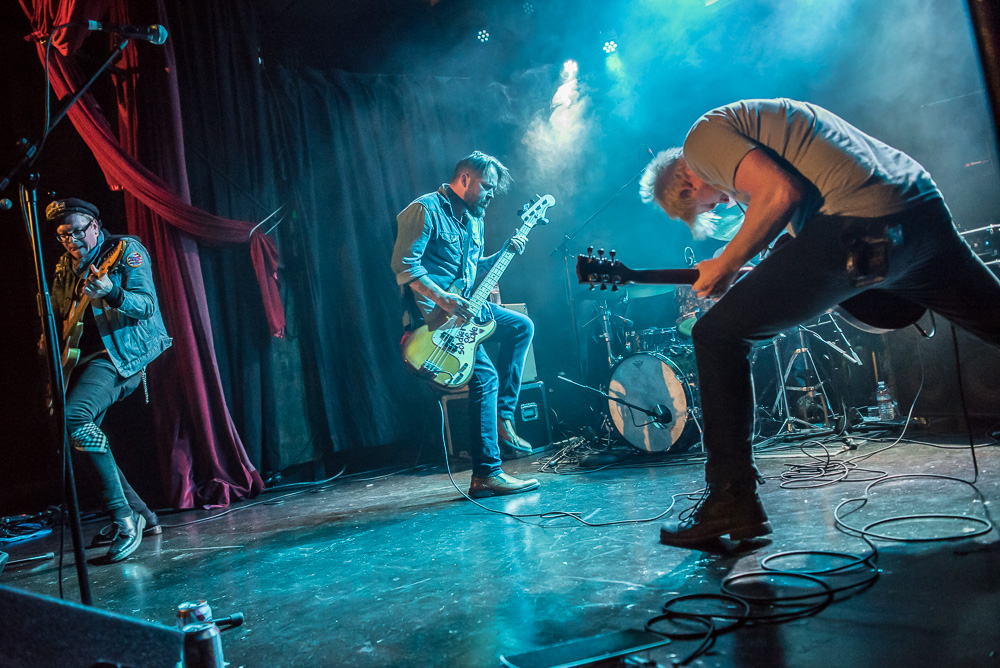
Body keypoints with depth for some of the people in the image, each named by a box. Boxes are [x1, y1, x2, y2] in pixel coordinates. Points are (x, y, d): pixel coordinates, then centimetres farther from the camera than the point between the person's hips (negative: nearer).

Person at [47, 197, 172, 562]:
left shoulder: (126, 250, -5)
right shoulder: (64, 268, 16)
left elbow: (147, 305, -17)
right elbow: (57, 317, 27)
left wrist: (111, 293, -35)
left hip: (124, 352, -9)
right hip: (86, 356, 9)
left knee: (73, 418, -28)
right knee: (74, 430, 4)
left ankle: (123, 518, -24)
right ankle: (140, 514, 15)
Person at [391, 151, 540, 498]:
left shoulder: (473, 218, 18)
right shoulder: (426, 209, -11)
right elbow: (403, 264, -19)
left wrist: (505, 252, 9)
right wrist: (442, 298, -26)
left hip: (466, 305, 10)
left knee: (522, 326, 8)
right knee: (484, 375, -19)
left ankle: (502, 417, 7)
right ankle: (485, 475, -16)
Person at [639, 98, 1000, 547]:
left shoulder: (703, 135, 5)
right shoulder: (759, 117, 33)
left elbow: (782, 193, -12)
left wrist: (726, 265, -2)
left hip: (865, 228, -9)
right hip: (928, 207, 9)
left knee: (716, 336, -3)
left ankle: (732, 502, 0)